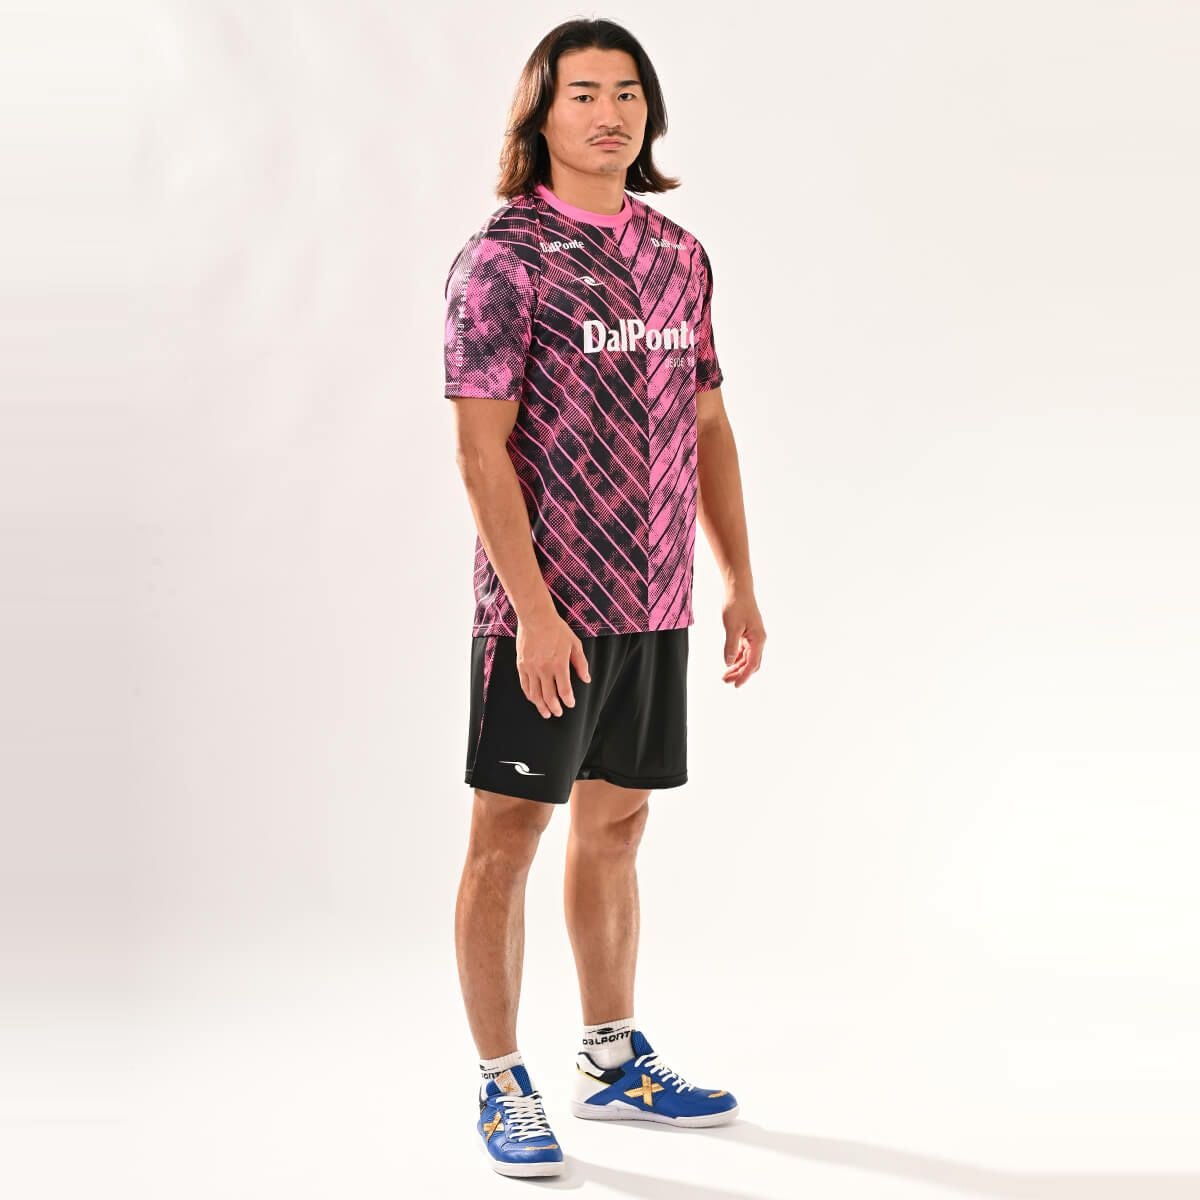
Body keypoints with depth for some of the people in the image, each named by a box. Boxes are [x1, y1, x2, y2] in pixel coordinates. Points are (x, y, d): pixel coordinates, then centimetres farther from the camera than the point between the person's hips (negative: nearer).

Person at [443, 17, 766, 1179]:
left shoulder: (678, 254, 10)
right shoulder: (502, 257, -9)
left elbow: (707, 426, 14)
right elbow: (481, 445, -14)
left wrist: (740, 585, 11)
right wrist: (534, 611, -19)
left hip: (654, 600, 6)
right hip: (546, 604, -6)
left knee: (615, 823, 15)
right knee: (508, 833, 1)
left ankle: (613, 1061, 29)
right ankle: (501, 1086, 14)